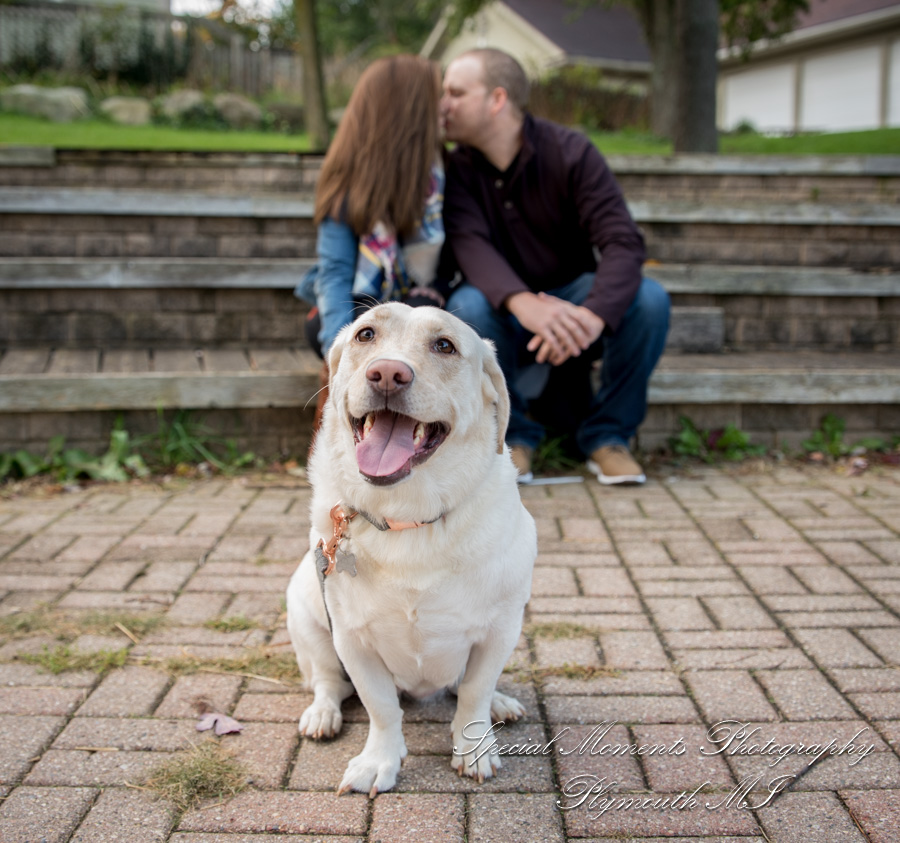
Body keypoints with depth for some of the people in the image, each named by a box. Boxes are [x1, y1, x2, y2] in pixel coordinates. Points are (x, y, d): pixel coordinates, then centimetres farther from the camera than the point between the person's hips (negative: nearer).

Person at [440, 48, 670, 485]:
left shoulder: (571, 152, -12)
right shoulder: (457, 166, -8)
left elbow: (623, 242, -22)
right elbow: (470, 244, -25)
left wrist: (592, 316, -43)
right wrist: (524, 304, -47)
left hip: (572, 294, 0)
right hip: (507, 309, 0)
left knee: (649, 300, -28)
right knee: (466, 307, -34)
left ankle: (606, 435, -7)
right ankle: (513, 435, -10)